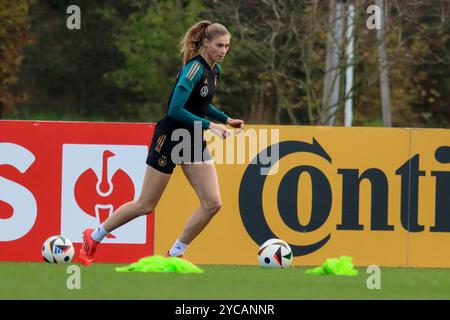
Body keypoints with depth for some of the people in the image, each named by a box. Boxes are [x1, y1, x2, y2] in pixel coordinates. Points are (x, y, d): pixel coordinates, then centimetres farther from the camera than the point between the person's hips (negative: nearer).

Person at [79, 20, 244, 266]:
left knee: (212, 203, -6)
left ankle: (175, 254, 6)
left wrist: (225, 119, 11)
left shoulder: (215, 70, 6)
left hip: (194, 142, 8)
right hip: (169, 138, -8)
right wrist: (209, 125, -28)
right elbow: (175, 110, -28)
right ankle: (94, 236, 21)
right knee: (145, 205, 1)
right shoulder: (195, 68, -21)